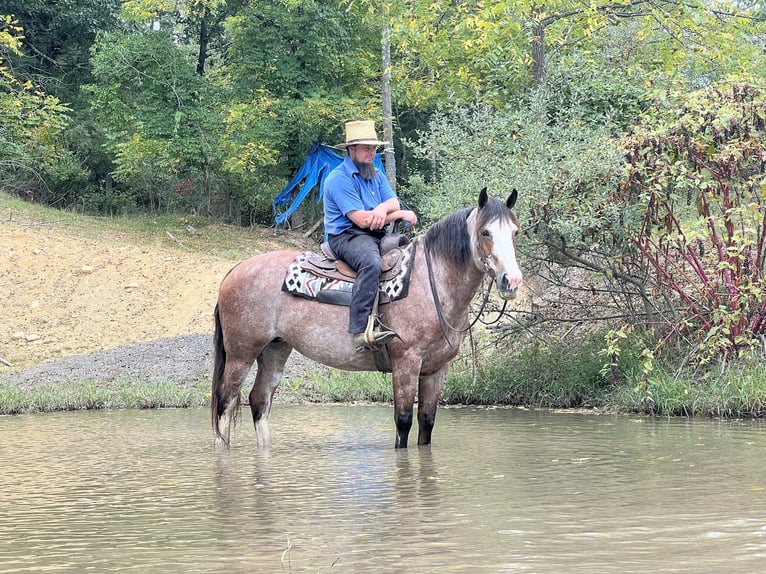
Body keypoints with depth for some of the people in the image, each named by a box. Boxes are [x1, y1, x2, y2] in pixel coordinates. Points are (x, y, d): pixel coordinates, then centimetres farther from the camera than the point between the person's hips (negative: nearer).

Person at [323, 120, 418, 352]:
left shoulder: (376, 175, 19)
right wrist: (400, 215, -9)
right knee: (371, 263, -38)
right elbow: (362, 219, -16)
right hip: (347, 235, -9)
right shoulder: (339, 178, -9)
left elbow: (395, 203, 10)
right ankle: (361, 330, -48)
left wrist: (384, 208, -16)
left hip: (378, 236, 9)